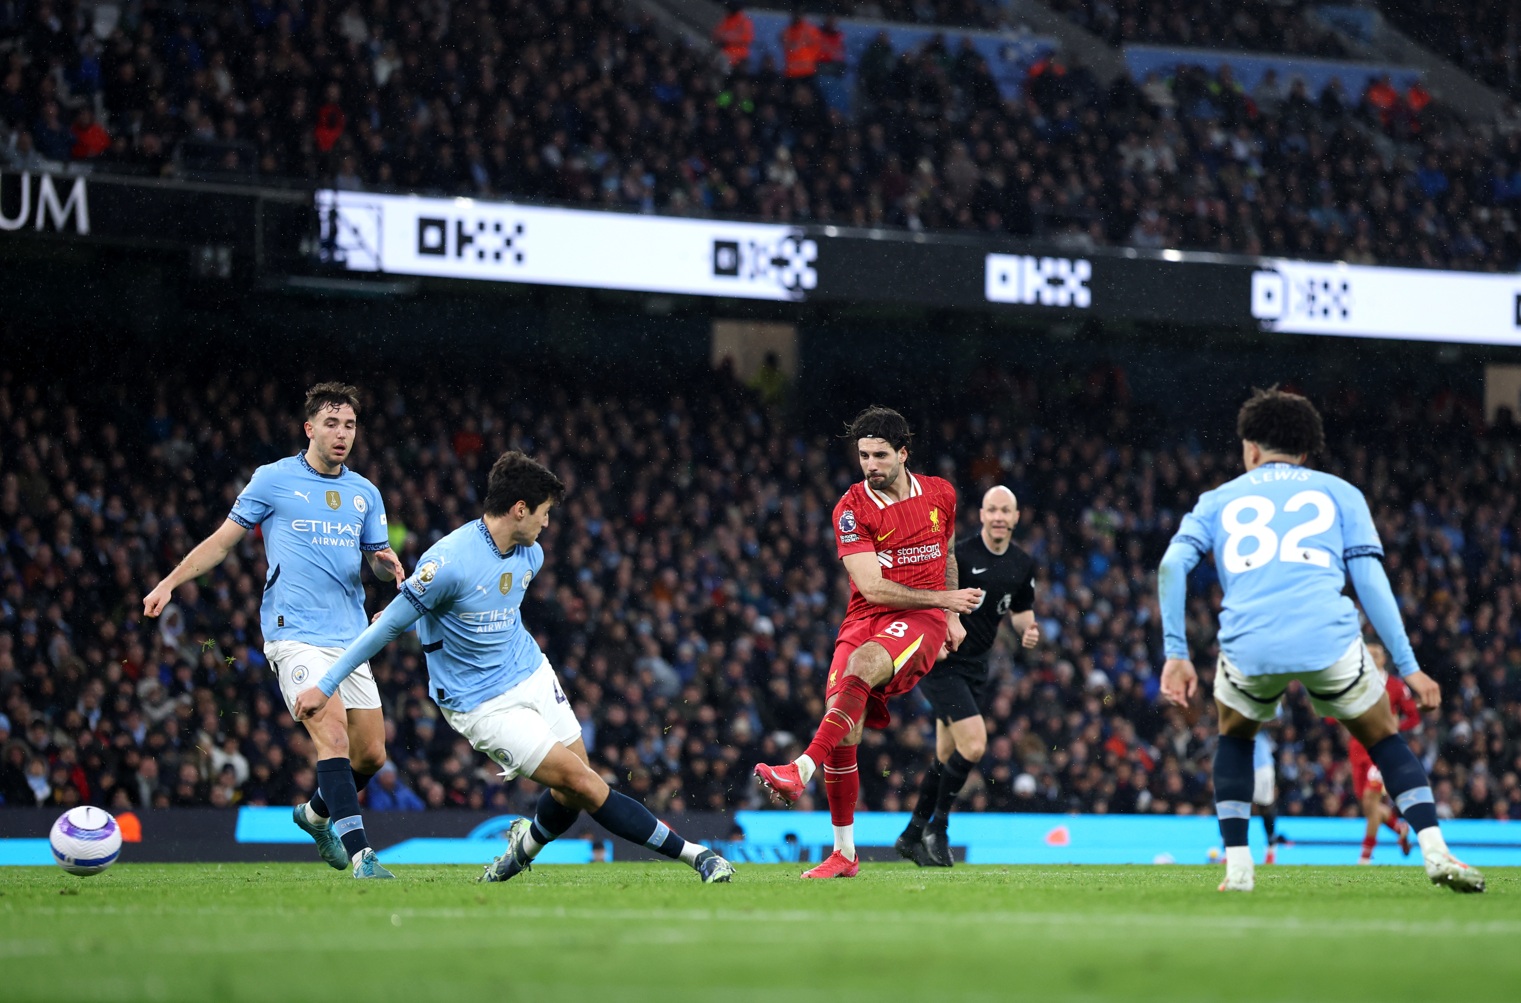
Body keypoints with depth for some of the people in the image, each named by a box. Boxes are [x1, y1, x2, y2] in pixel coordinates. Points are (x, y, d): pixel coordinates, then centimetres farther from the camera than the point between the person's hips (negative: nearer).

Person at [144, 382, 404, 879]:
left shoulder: (365, 494, 15)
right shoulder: (273, 480, 3)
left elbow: (380, 557, 17)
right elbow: (224, 539, 9)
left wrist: (390, 564, -7)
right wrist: (170, 582, 2)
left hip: (349, 637, 6)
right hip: (295, 634, -5)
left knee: (371, 754, 5)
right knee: (332, 731, -23)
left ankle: (317, 813, 35)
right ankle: (360, 854, -28)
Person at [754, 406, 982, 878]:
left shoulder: (940, 494, 7)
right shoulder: (853, 508, -5)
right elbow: (871, 587, -12)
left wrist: (952, 617, 20)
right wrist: (944, 598, -11)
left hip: (922, 620, -1)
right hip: (866, 619, 1)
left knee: (861, 667, -34)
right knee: (843, 733, -12)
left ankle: (801, 770, -45)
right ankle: (844, 853, 4)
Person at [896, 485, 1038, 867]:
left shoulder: (1022, 564, 5)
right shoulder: (959, 554, -16)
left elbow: (1021, 610, 20)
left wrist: (1027, 629, -2)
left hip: (975, 667, 7)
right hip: (941, 664, -7)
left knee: (947, 757, 12)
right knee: (973, 745, -18)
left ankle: (912, 835, 25)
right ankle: (936, 828, -2)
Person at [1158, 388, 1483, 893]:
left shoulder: (1220, 500, 25)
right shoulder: (1338, 493, 22)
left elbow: (1172, 564, 9)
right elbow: (1369, 578, 11)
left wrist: (1176, 653, 7)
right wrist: (1408, 666, 10)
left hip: (1248, 645, 1)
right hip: (1329, 640, -1)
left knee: (1234, 735, 31)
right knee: (1384, 737, 22)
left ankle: (1237, 865, 18)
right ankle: (1434, 850, 4)